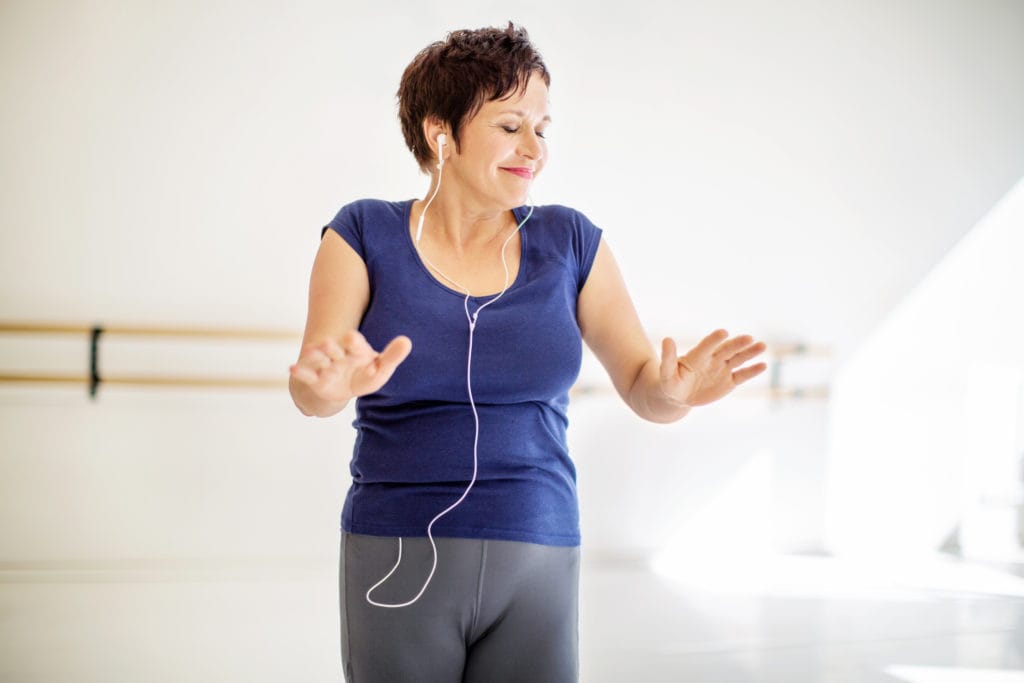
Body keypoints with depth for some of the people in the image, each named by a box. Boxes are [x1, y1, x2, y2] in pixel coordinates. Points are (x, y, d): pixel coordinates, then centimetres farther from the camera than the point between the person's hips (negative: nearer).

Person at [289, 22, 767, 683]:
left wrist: (673, 390, -22)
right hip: (398, 560, -1)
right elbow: (309, 387, -11)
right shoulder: (365, 235, -1)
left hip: (537, 563, 2)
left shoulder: (570, 242, 5)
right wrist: (331, 385, -35)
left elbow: (644, 387, 2)